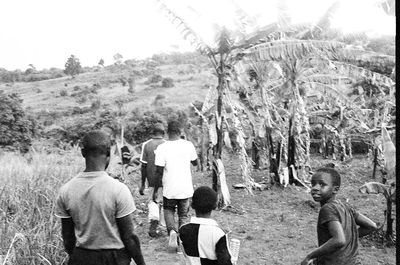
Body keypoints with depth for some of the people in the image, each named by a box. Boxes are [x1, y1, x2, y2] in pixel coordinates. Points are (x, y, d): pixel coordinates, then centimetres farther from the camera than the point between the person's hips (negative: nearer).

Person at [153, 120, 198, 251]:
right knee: (184, 215, 16)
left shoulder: (162, 148, -12)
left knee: (168, 211, 21)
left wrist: (155, 191, 0)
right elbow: (195, 163, 12)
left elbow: (159, 172, -10)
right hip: (186, 189, 2)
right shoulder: (188, 145, -5)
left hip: (169, 190, -1)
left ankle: (172, 231, -2)